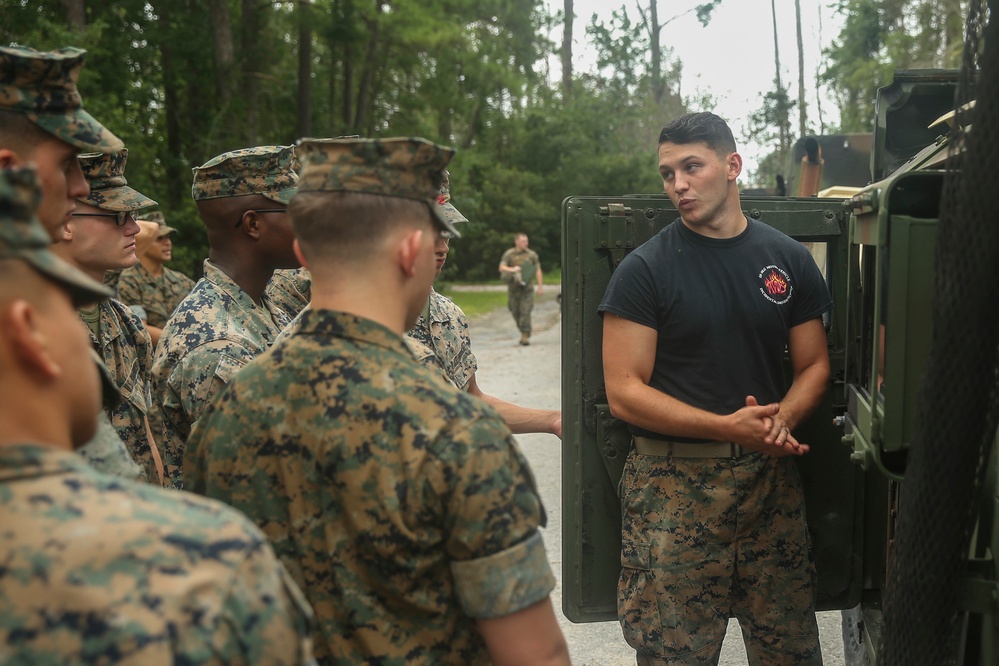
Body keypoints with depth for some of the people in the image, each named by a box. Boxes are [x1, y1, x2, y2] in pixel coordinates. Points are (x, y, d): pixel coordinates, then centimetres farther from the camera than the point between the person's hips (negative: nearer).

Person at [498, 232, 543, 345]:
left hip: (526, 289, -1)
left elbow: (538, 270, 6)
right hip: (513, 288, 1)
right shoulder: (509, 254, 2)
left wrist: (539, 286, 1)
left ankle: (525, 336, -11)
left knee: (525, 312, -10)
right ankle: (524, 331, 27)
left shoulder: (532, 254, 4)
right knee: (515, 312, 9)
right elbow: (501, 267, -6)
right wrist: (512, 269, -26)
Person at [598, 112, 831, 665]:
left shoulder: (788, 260, 8)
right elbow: (624, 392, -9)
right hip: (674, 482, -3)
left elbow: (814, 364, 12)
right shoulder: (644, 270, -5)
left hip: (770, 478, 4)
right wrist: (728, 426, -18)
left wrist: (781, 419, -10)